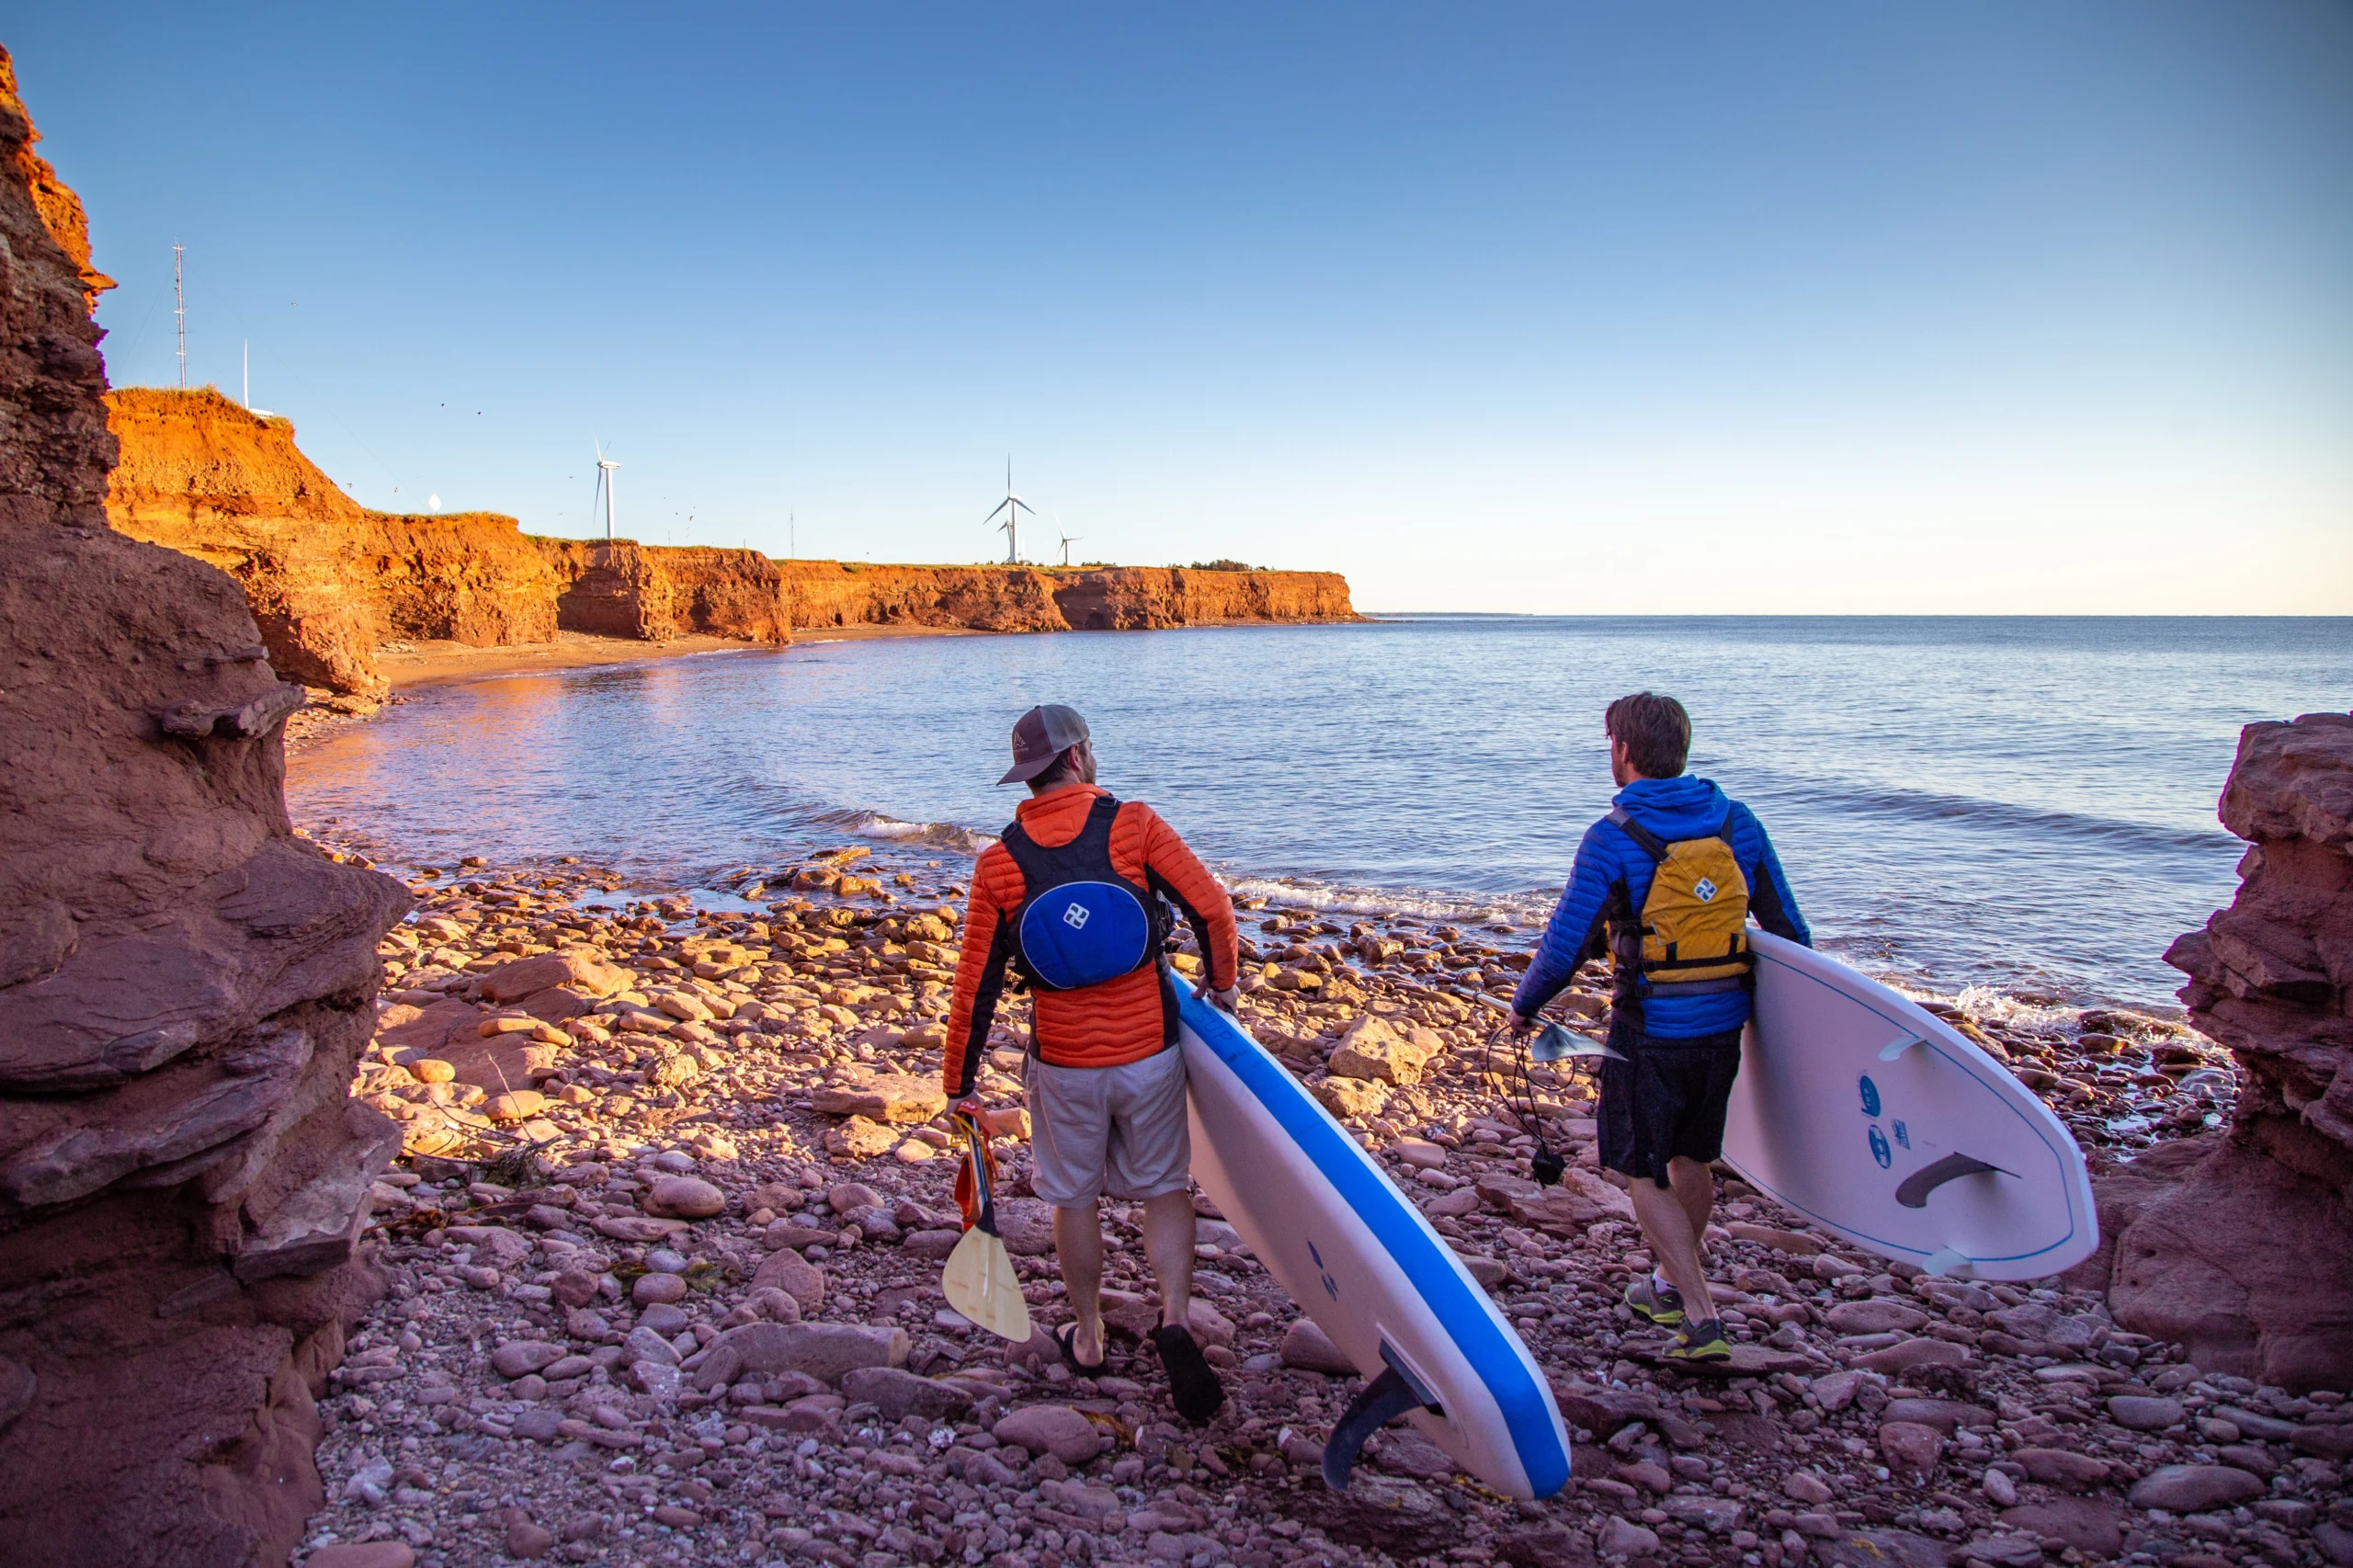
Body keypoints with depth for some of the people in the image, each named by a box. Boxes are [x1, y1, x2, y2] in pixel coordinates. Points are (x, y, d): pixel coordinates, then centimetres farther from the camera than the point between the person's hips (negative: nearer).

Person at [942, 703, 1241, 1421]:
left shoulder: (1000, 862, -4)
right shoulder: (1133, 824, -9)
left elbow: (975, 984, -2)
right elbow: (1211, 908, -14)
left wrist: (960, 1081, 9)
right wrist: (1221, 981, 6)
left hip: (1062, 1064, 1)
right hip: (1149, 1052, -1)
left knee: (1074, 1200, 18)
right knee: (1165, 1189, 15)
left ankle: (1088, 1342, 32)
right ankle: (1176, 1318, -2)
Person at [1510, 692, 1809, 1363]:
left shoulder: (1613, 839, -14)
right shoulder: (1738, 823, 1)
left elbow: (1565, 943, -12)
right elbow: (1789, 928, 7)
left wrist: (1525, 1005, 5)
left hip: (1651, 1031, -6)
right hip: (1724, 1025, 6)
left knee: (1645, 1174, 8)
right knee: (1691, 1158, 22)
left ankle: (1702, 1321, 2)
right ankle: (1672, 1287, 39)